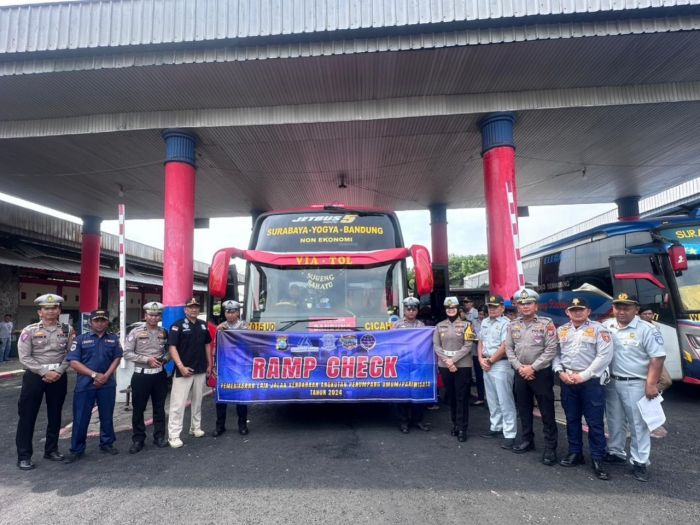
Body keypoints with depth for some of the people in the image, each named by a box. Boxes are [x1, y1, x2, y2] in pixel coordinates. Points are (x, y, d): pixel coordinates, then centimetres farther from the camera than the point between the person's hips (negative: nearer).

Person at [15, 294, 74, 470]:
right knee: (27, 416, 2)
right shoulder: (29, 331, -5)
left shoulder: (67, 330, 2)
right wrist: (44, 372, -16)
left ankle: (51, 450, 27)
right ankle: (24, 456, 14)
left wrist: (58, 372, -13)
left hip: (59, 377, 3)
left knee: (55, 415, 13)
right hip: (34, 376, -2)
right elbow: (24, 358, -9)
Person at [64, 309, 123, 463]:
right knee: (80, 418, 3)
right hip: (85, 384, -2)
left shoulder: (113, 339, 7)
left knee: (107, 416, 10)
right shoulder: (81, 339, 0)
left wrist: (106, 376, -11)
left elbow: (117, 358, 3)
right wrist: (94, 374, -14)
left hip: (107, 384, 2)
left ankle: (107, 443, 25)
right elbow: (73, 362, -6)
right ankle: (76, 449, 16)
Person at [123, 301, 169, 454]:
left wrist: (164, 359, -9)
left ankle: (159, 437, 23)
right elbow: (127, 353, -9)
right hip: (141, 375, -3)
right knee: (138, 409, 5)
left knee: (159, 408, 11)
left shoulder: (164, 333, 5)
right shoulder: (136, 332, -5)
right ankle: (138, 440, 18)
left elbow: (169, 350, 12)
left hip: (160, 375, 3)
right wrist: (147, 359, -16)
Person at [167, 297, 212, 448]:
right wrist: (181, 366, -20)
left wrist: (209, 364, 13)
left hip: (201, 370, 6)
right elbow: (172, 347, -13)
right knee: (178, 403, -5)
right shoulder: (177, 326, -8)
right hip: (184, 370, -6)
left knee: (198, 401, 16)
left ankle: (196, 427, 29)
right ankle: (173, 435, 2)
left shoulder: (203, 325, 9)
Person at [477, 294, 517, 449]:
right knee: (492, 399, 16)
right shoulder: (484, 322, 13)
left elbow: (504, 347, -17)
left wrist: (490, 361, -10)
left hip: (501, 364, -8)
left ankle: (510, 434, 1)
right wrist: (481, 359, 2)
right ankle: (496, 427, 29)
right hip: (486, 364, 8)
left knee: (505, 400, -5)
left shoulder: (506, 323, -11)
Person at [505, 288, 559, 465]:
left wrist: (532, 367, -15)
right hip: (520, 373, 5)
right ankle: (527, 440, 31)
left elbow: (551, 349, -13)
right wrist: (519, 367, -7)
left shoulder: (546, 323, -7)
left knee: (547, 411, 2)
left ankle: (550, 447, 13)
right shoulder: (513, 325, 6)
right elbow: (509, 348, 6)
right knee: (523, 409, 15)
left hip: (541, 373, -5)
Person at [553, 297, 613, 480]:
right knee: (572, 419, 13)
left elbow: (604, 356, -12)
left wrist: (583, 376, -13)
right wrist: (560, 372, -7)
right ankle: (575, 453, 25)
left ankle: (597, 459, 12)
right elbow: (555, 354, 10)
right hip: (567, 381, 4)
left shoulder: (598, 329, -4)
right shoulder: (561, 331, 10)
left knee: (595, 422, 1)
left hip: (591, 381, -4)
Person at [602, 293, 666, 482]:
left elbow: (658, 357, -12)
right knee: (615, 421, 17)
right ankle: (615, 452, 32)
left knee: (638, 424, 3)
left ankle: (640, 463, 14)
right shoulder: (606, 326, 3)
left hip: (635, 384, -4)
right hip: (611, 382, 5)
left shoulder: (646, 329, -10)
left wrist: (651, 384, -16)